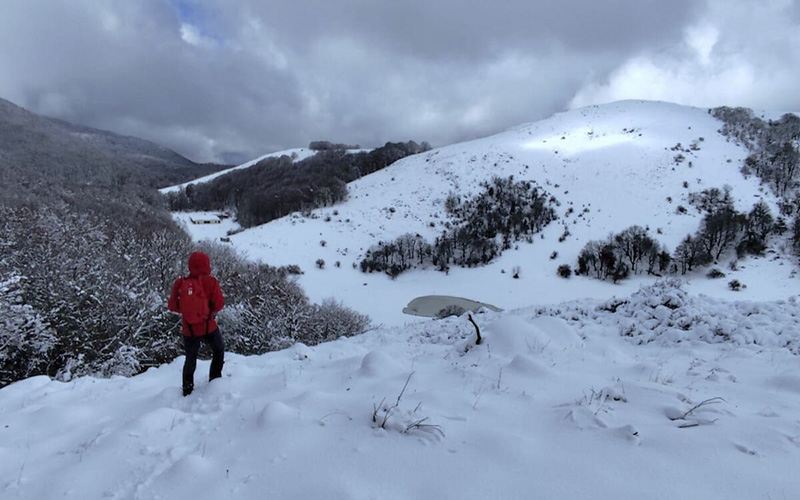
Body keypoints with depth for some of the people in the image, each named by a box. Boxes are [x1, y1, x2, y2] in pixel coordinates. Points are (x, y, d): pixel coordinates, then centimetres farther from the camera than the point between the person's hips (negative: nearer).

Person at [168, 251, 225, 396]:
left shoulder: (180, 283, -6)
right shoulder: (210, 281, -13)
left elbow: (172, 306, 0)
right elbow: (219, 303, -11)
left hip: (189, 330, 3)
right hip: (208, 328, -2)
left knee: (190, 360, 20)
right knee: (219, 349, 24)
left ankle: (187, 390, 24)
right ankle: (215, 379, 24)